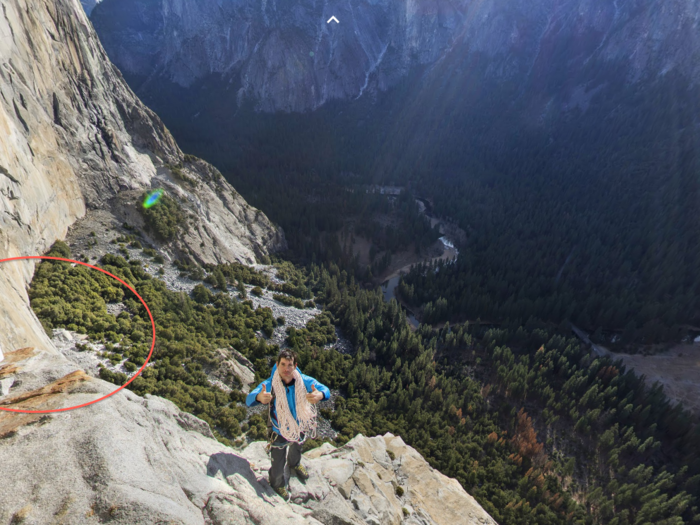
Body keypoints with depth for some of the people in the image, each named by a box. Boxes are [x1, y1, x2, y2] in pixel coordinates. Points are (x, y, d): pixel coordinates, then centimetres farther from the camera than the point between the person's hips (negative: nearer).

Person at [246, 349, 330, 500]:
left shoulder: (304, 381, -24)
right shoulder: (269, 385, -29)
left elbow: (325, 389, -29)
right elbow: (249, 399, -39)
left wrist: (320, 395, -55)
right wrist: (259, 397, -65)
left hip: (301, 429, 3)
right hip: (279, 432, -3)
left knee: (297, 449, 33)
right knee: (278, 462, 16)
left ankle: (294, 465, 69)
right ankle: (277, 483, 51)